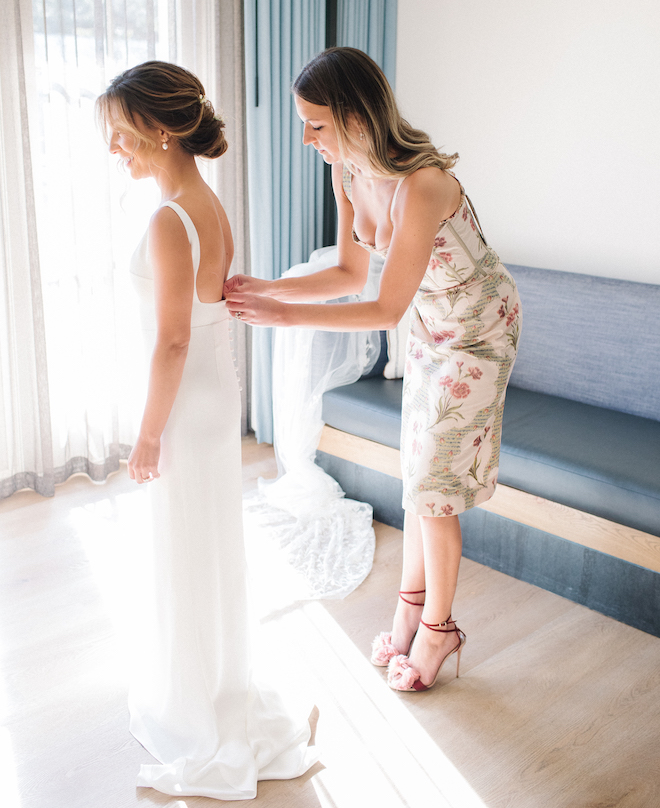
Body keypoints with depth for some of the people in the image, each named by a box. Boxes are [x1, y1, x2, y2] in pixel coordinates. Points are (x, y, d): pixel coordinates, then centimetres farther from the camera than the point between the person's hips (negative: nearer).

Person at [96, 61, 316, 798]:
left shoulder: (169, 221, -23)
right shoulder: (210, 205, 4)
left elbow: (172, 341, -23)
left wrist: (147, 435, -14)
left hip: (188, 405, -9)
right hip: (217, 390, 9)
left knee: (188, 554, 7)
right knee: (206, 543, 22)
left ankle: (202, 715, 27)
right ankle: (202, 675, 42)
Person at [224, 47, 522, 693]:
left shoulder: (420, 184, -35)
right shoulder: (348, 171, -9)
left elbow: (387, 308, -30)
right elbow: (350, 274, -1)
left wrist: (285, 315, -31)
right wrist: (262, 288, -11)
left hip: (480, 327, -8)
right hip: (431, 323, 8)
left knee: (432, 485, -1)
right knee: (418, 469, 13)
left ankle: (437, 627, 19)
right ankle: (411, 605, 30)